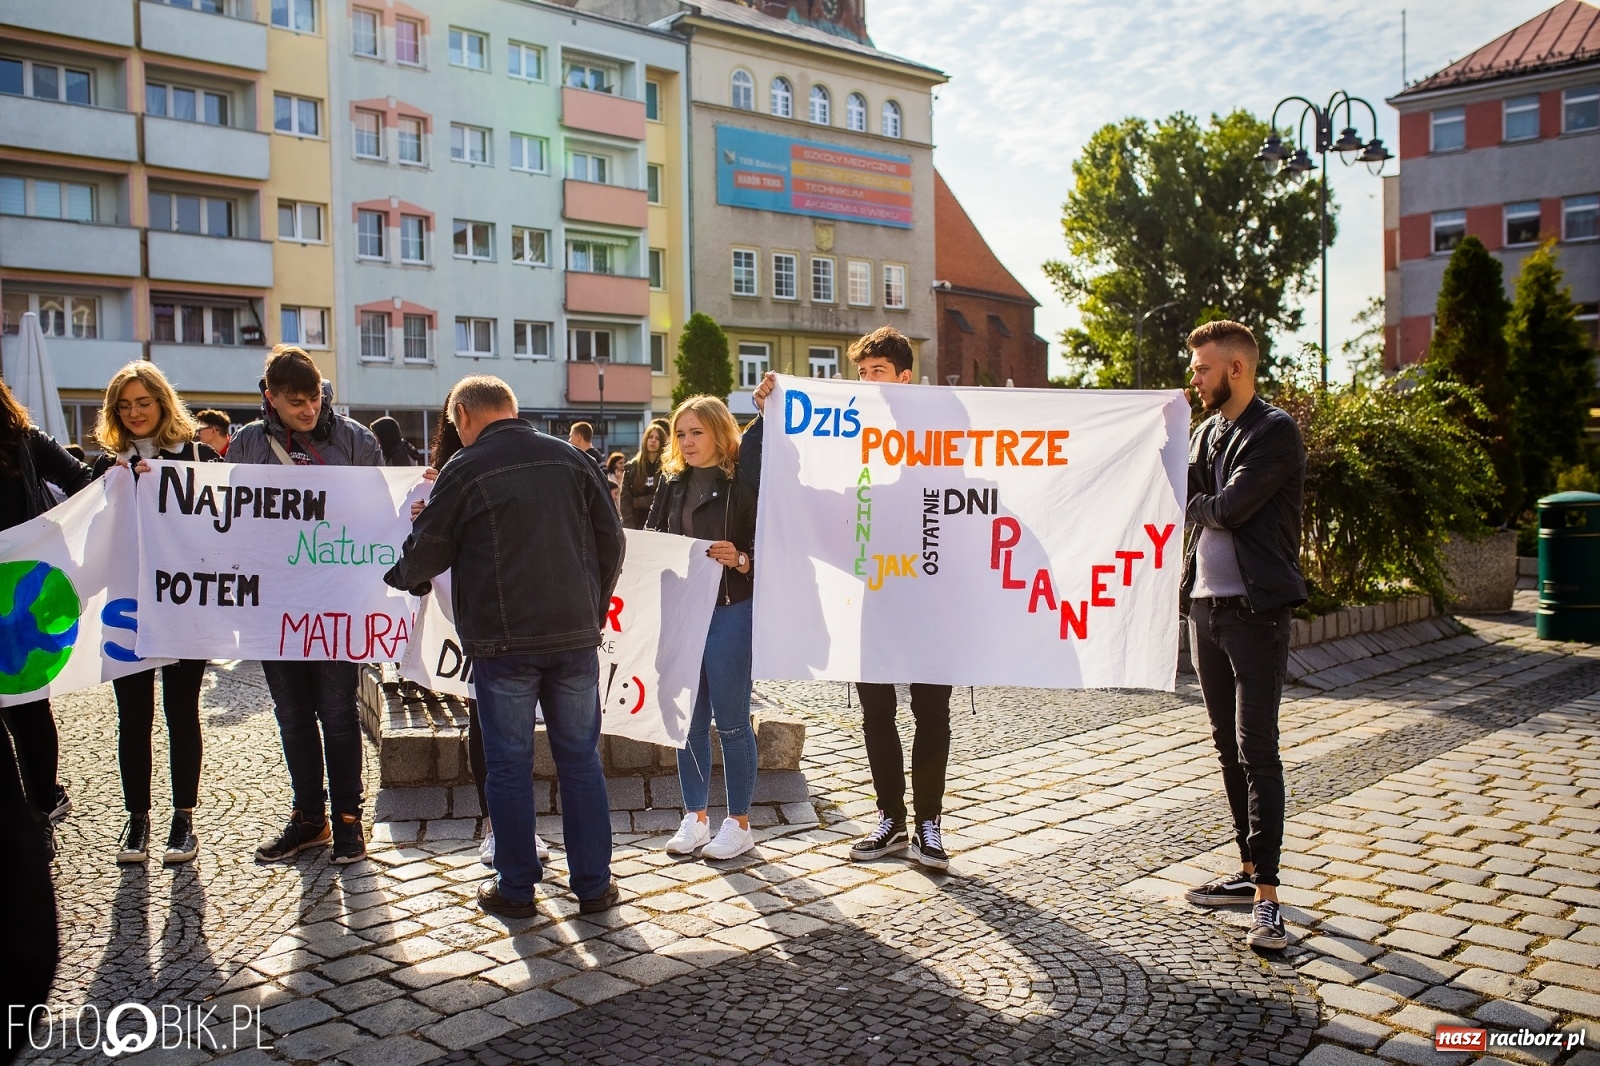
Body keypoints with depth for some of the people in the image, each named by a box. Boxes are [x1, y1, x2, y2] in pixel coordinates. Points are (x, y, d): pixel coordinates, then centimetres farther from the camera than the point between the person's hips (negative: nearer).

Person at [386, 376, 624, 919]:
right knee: (580, 758, 11)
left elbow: (425, 554, 1)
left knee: (509, 764, 8)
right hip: (575, 635, 3)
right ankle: (593, 884, 17)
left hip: (504, 640, -3)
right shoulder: (570, 459, 6)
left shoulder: (464, 469, -4)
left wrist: (396, 574, 24)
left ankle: (515, 888, 17)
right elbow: (611, 542, 7)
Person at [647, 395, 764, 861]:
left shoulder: (744, 481, -7)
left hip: (729, 611, -6)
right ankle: (695, 819, 24)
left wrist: (742, 559, -26)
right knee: (689, 720, 12)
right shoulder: (673, 484, 11)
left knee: (731, 720, 2)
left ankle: (739, 824, 16)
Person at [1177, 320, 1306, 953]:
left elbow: (1230, 507, -19)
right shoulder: (1205, 431, 15)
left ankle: (1266, 898, -6)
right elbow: (1183, 498, 7)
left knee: (1257, 750, -9)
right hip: (1205, 604, 8)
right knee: (1228, 748, 12)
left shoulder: (1275, 432, -10)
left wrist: (1194, 503, -2)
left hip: (1255, 609, -8)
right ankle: (1249, 871, 23)